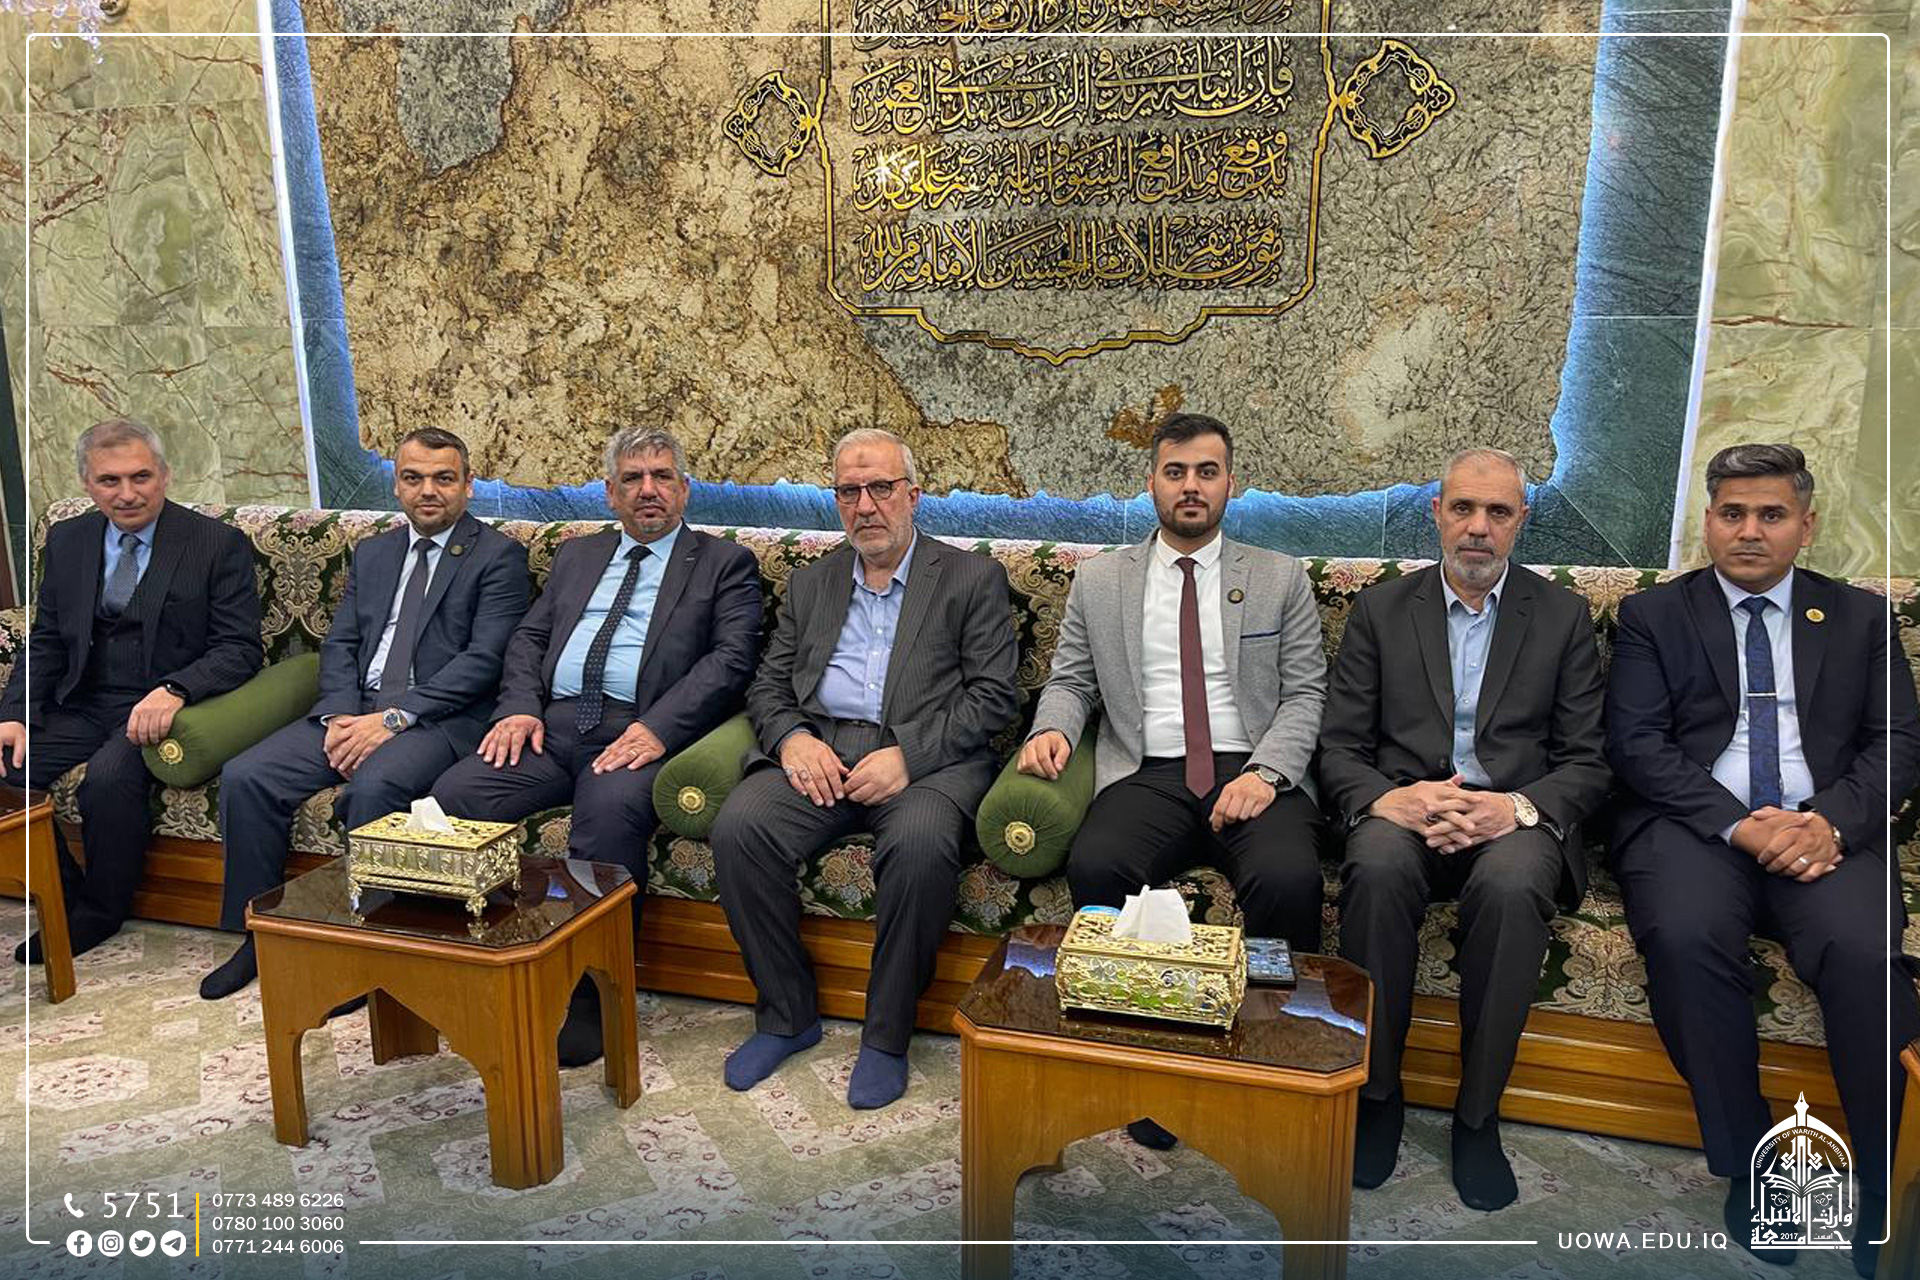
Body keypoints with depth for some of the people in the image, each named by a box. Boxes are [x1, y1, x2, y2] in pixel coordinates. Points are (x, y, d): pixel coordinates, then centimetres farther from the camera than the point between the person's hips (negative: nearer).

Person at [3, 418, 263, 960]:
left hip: (161, 708, -5)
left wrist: (173, 691, -28)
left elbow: (239, 648, -10)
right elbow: (45, 641, 13)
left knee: (109, 777, -32)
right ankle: (64, 898, 3)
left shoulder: (220, 544, -5)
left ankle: (100, 913, -5)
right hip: (82, 707, 5)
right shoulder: (66, 541, 12)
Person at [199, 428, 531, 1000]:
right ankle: (256, 936, 3)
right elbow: (339, 643, 14)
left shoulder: (498, 555, 0)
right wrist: (341, 715, -7)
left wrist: (394, 718, -18)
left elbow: (483, 659, -11)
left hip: (438, 716, -6)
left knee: (373, 788, -34)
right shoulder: (372, 553, 20)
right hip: (354, 710, 6)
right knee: (245, 776, -13)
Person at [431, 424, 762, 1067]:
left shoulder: (726, 563, 12)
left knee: (611, 810, -36)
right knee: (454, 793, -21)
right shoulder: (577, 555, 28)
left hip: (641, 732, -5)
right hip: (551, 723, 5)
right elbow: (528, 637, 21)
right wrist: (520, 706, -1)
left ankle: (593, 995, -22)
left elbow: (731, 658, -2)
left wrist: (658, 727, -17)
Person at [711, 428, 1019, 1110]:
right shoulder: (810, 583, 21)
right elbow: (768, 686, 17)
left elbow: (994, 695, 0)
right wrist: (792, 738, -6)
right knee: (737, 828, -25)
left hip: (926, 759, -3)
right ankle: (787, 1014, -5)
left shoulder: (971, 578, 9)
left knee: (920, 844, -36)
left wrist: (907, 754, -14)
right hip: (818, 752, 4)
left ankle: (887, 1034, -14)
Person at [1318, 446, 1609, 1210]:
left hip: (1514, 817, 0)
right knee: (1378, 868, -34)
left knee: (1511, 885, -35)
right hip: (1403, 808, 1)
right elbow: (1339, 747, 6)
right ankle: (1376, 1094, -16)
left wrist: (1518, 807, -15)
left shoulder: (1562, 616, 12)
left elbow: (1587, 762, 6)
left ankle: (1477, 1114, -17)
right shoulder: (1380, 610, 12)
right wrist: (1385, 799, -16)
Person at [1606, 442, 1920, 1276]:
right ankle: (1747, 1165, -13)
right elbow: (1637, 744, 1)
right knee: (1686, 937, -32)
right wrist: (1736, 824, -14)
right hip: (1694, 823, -1)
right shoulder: (1652, 615, 13)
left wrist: (1833, 820, -12)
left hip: (1822, 829, 1)